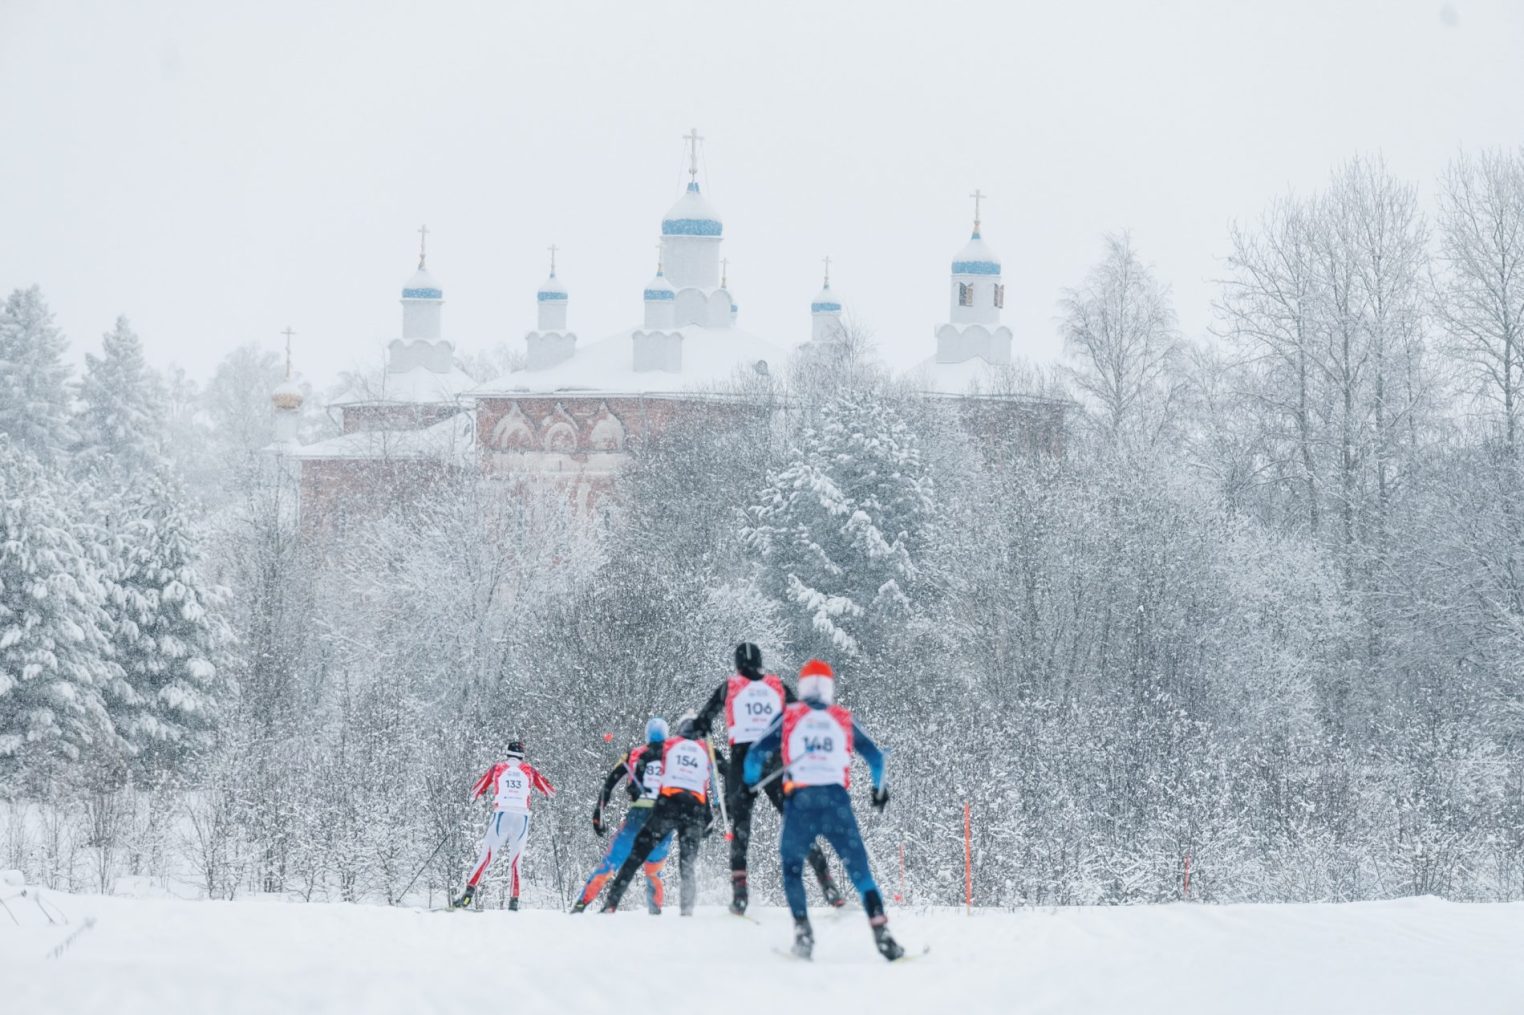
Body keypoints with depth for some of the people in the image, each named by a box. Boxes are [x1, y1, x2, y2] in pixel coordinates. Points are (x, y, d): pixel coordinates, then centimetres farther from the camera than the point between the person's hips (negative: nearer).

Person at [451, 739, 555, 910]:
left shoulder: (497, 768, 11)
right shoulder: (528, 770, 12)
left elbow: (474, 793, 17)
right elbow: (551, 792, 21)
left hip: (502, 815, -1)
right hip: (522, 818, 1)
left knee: (486, 858, -1)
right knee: (515, 862, 11)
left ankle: (469, 892, -16)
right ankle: (514, 901, 2)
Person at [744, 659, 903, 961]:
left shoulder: (789, 717, 8)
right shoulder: (844, 719, 12)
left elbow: (757, 753, 5)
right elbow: (875, 755, 19)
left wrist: (749, 784, 21)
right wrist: (880, 787, 36)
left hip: (800, 800, 0)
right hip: (837, 799, 1)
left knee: (792, 869, 15)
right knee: (859, 869, 2)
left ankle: (803, 931, -1)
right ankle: (880, 931, -12)